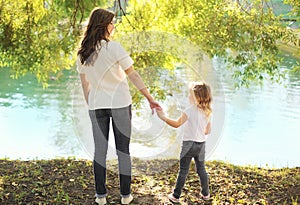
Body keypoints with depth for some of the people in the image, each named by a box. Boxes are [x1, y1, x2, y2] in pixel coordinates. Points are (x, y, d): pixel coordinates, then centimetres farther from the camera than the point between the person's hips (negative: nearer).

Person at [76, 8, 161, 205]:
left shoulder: (83, 52, 1)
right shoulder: (113, 47, -14)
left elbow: (84, 83, 7)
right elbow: (133, 75, -13)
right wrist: (150, 98, -8)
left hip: (97, 105, 4)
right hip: (120, 103, -4)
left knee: (100, 150, 10)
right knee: (123, 150, 7)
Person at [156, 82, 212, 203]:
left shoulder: (190, 110, -17)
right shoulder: (208, 111, 2)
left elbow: (177, 124, -21)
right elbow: (208, 131, 8)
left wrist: (163, 117, -14)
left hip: (188, 144, -5)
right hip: (201, 144, 5)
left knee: (183, 171, 2)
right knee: (201, 169, 18)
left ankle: (176, 196, 11)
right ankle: (205, 194, 27)